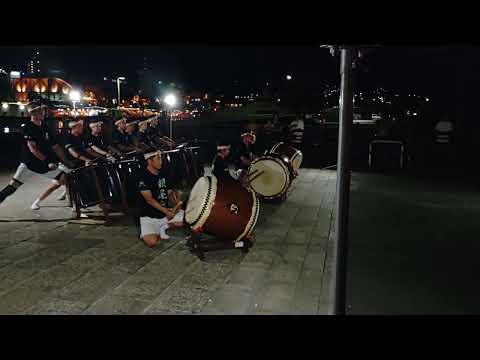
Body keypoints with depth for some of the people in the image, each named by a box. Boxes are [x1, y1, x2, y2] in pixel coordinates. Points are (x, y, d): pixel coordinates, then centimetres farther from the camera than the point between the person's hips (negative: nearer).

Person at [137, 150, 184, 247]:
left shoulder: (163, 174, 7)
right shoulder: (143, 177, -13)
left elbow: (170, 192, 8)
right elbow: (149, 199, -20)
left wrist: (177, 202, -15)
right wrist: (166, 211, -26)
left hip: (165, 211, 7)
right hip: (149, 216, -7)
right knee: (152, 242, -27)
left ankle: (164, 227, 9)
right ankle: (146, 233, 9)